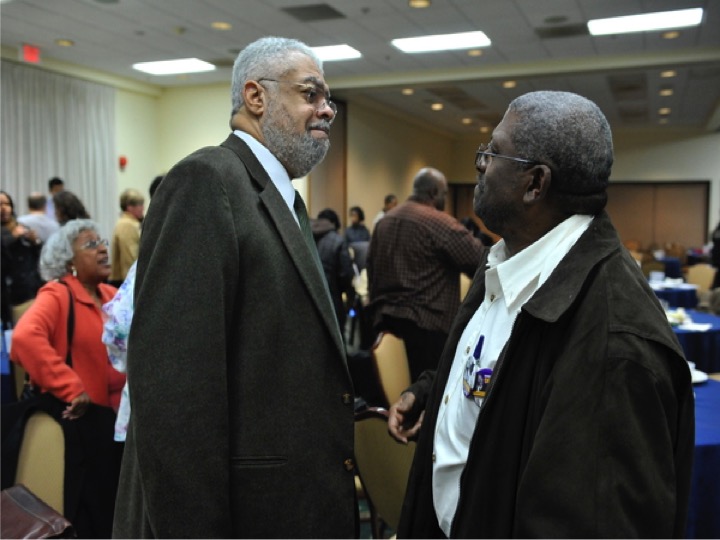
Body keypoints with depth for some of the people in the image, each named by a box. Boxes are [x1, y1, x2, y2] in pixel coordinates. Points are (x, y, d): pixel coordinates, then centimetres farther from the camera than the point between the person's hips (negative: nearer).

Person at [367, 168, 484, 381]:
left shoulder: (384, 222, 13)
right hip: (425, 320, -8)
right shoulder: (439, 222, -11)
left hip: (384, 317, 8)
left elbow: (371, 267, 17)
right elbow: (480, 260, -12)